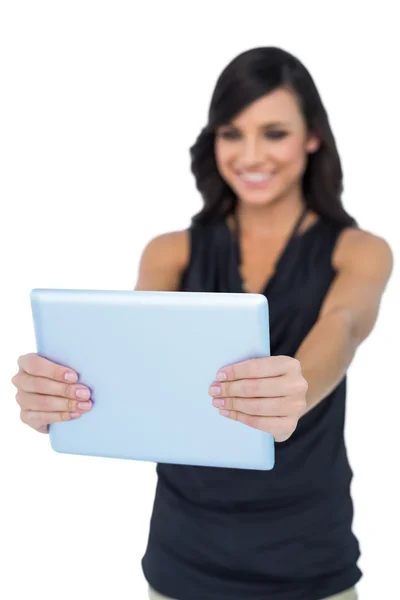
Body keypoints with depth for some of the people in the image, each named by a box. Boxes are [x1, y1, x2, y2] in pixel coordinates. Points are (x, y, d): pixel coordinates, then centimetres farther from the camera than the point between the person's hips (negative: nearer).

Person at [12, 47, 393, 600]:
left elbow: (342, 327, -24)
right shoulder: (172, 252, 0)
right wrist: (59, 385, -39)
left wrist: (296, 391, -47)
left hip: (306, 554, -1)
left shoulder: (359, 252, -4)